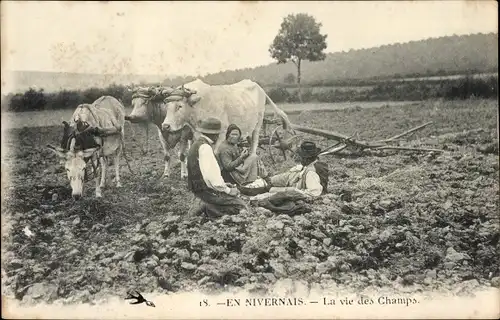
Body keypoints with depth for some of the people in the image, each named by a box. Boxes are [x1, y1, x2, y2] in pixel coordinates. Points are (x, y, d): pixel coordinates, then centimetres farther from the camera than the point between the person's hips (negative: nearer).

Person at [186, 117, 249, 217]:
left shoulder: (196, 144, 14)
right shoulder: (205, 147, -18)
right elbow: (211, 175, -22)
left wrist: (223, 185, 14)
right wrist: (227, 190, -11)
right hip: (206, 190, -11)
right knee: (241, 207, -10)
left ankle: (204, 204, 3)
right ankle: (207, 207, -10)